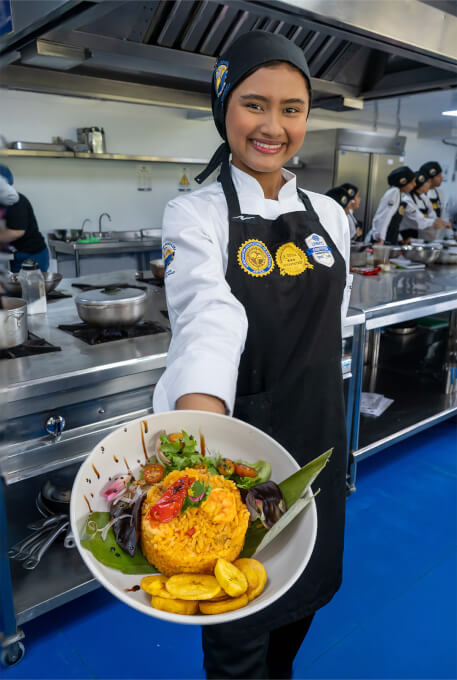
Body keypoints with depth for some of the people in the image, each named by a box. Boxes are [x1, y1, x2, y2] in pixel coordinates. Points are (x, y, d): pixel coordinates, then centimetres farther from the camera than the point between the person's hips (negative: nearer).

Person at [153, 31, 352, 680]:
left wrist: (319, 399, 14)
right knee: (238, 620, 13)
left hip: (317, 434, 6)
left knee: (305, 590, 25)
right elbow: (208, 321, -30)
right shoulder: (196, 215, -12)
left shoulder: (329, 215, 4)